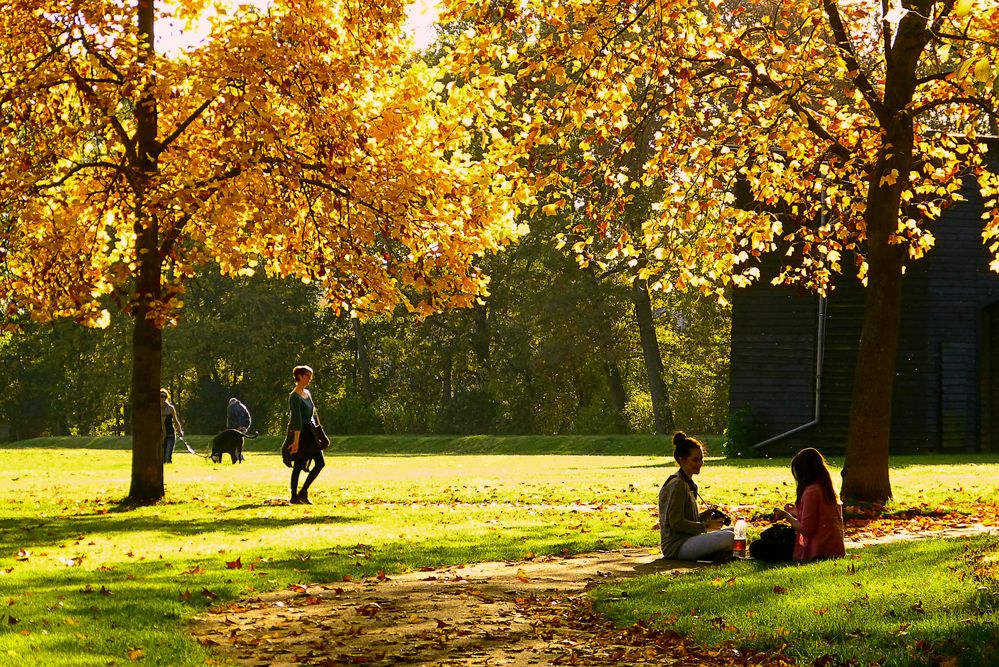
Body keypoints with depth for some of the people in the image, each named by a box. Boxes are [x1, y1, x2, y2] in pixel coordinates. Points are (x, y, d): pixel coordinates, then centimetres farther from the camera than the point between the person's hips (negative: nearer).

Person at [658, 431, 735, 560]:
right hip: (676, 546, -10)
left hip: (687, 540, 10)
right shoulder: (677, 485, -14)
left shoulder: (690, 484, 17)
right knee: (728, 537, -24)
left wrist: (708, 515, 3)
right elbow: (676, 523, -19)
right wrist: (706, 526, -14)